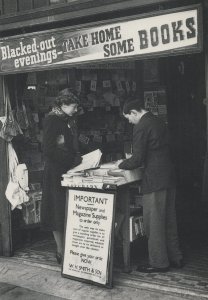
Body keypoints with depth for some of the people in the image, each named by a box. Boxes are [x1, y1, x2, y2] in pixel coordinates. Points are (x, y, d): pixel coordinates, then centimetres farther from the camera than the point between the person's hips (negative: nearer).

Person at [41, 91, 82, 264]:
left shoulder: (68, 121, 12)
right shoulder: (52, 121, -12)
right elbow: (48, 150, -19)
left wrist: (80, 158, 1)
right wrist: (74, 160, -18)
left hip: (69, 171, 8)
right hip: (56, 173, -8)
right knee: (58, 212, 0)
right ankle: (61, 251, 9)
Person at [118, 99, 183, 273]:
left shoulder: (141, 127, -14)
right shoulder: (159, 122, 13)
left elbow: (137, 158, -16)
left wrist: (121, 165, 1)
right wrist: (138, 162, 23)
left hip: (154, 180, -9)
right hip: (168, 176, 9)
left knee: (153, 223, 2)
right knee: (169, 220, 17)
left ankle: (159, 263, 10)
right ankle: (175, 258, 27)